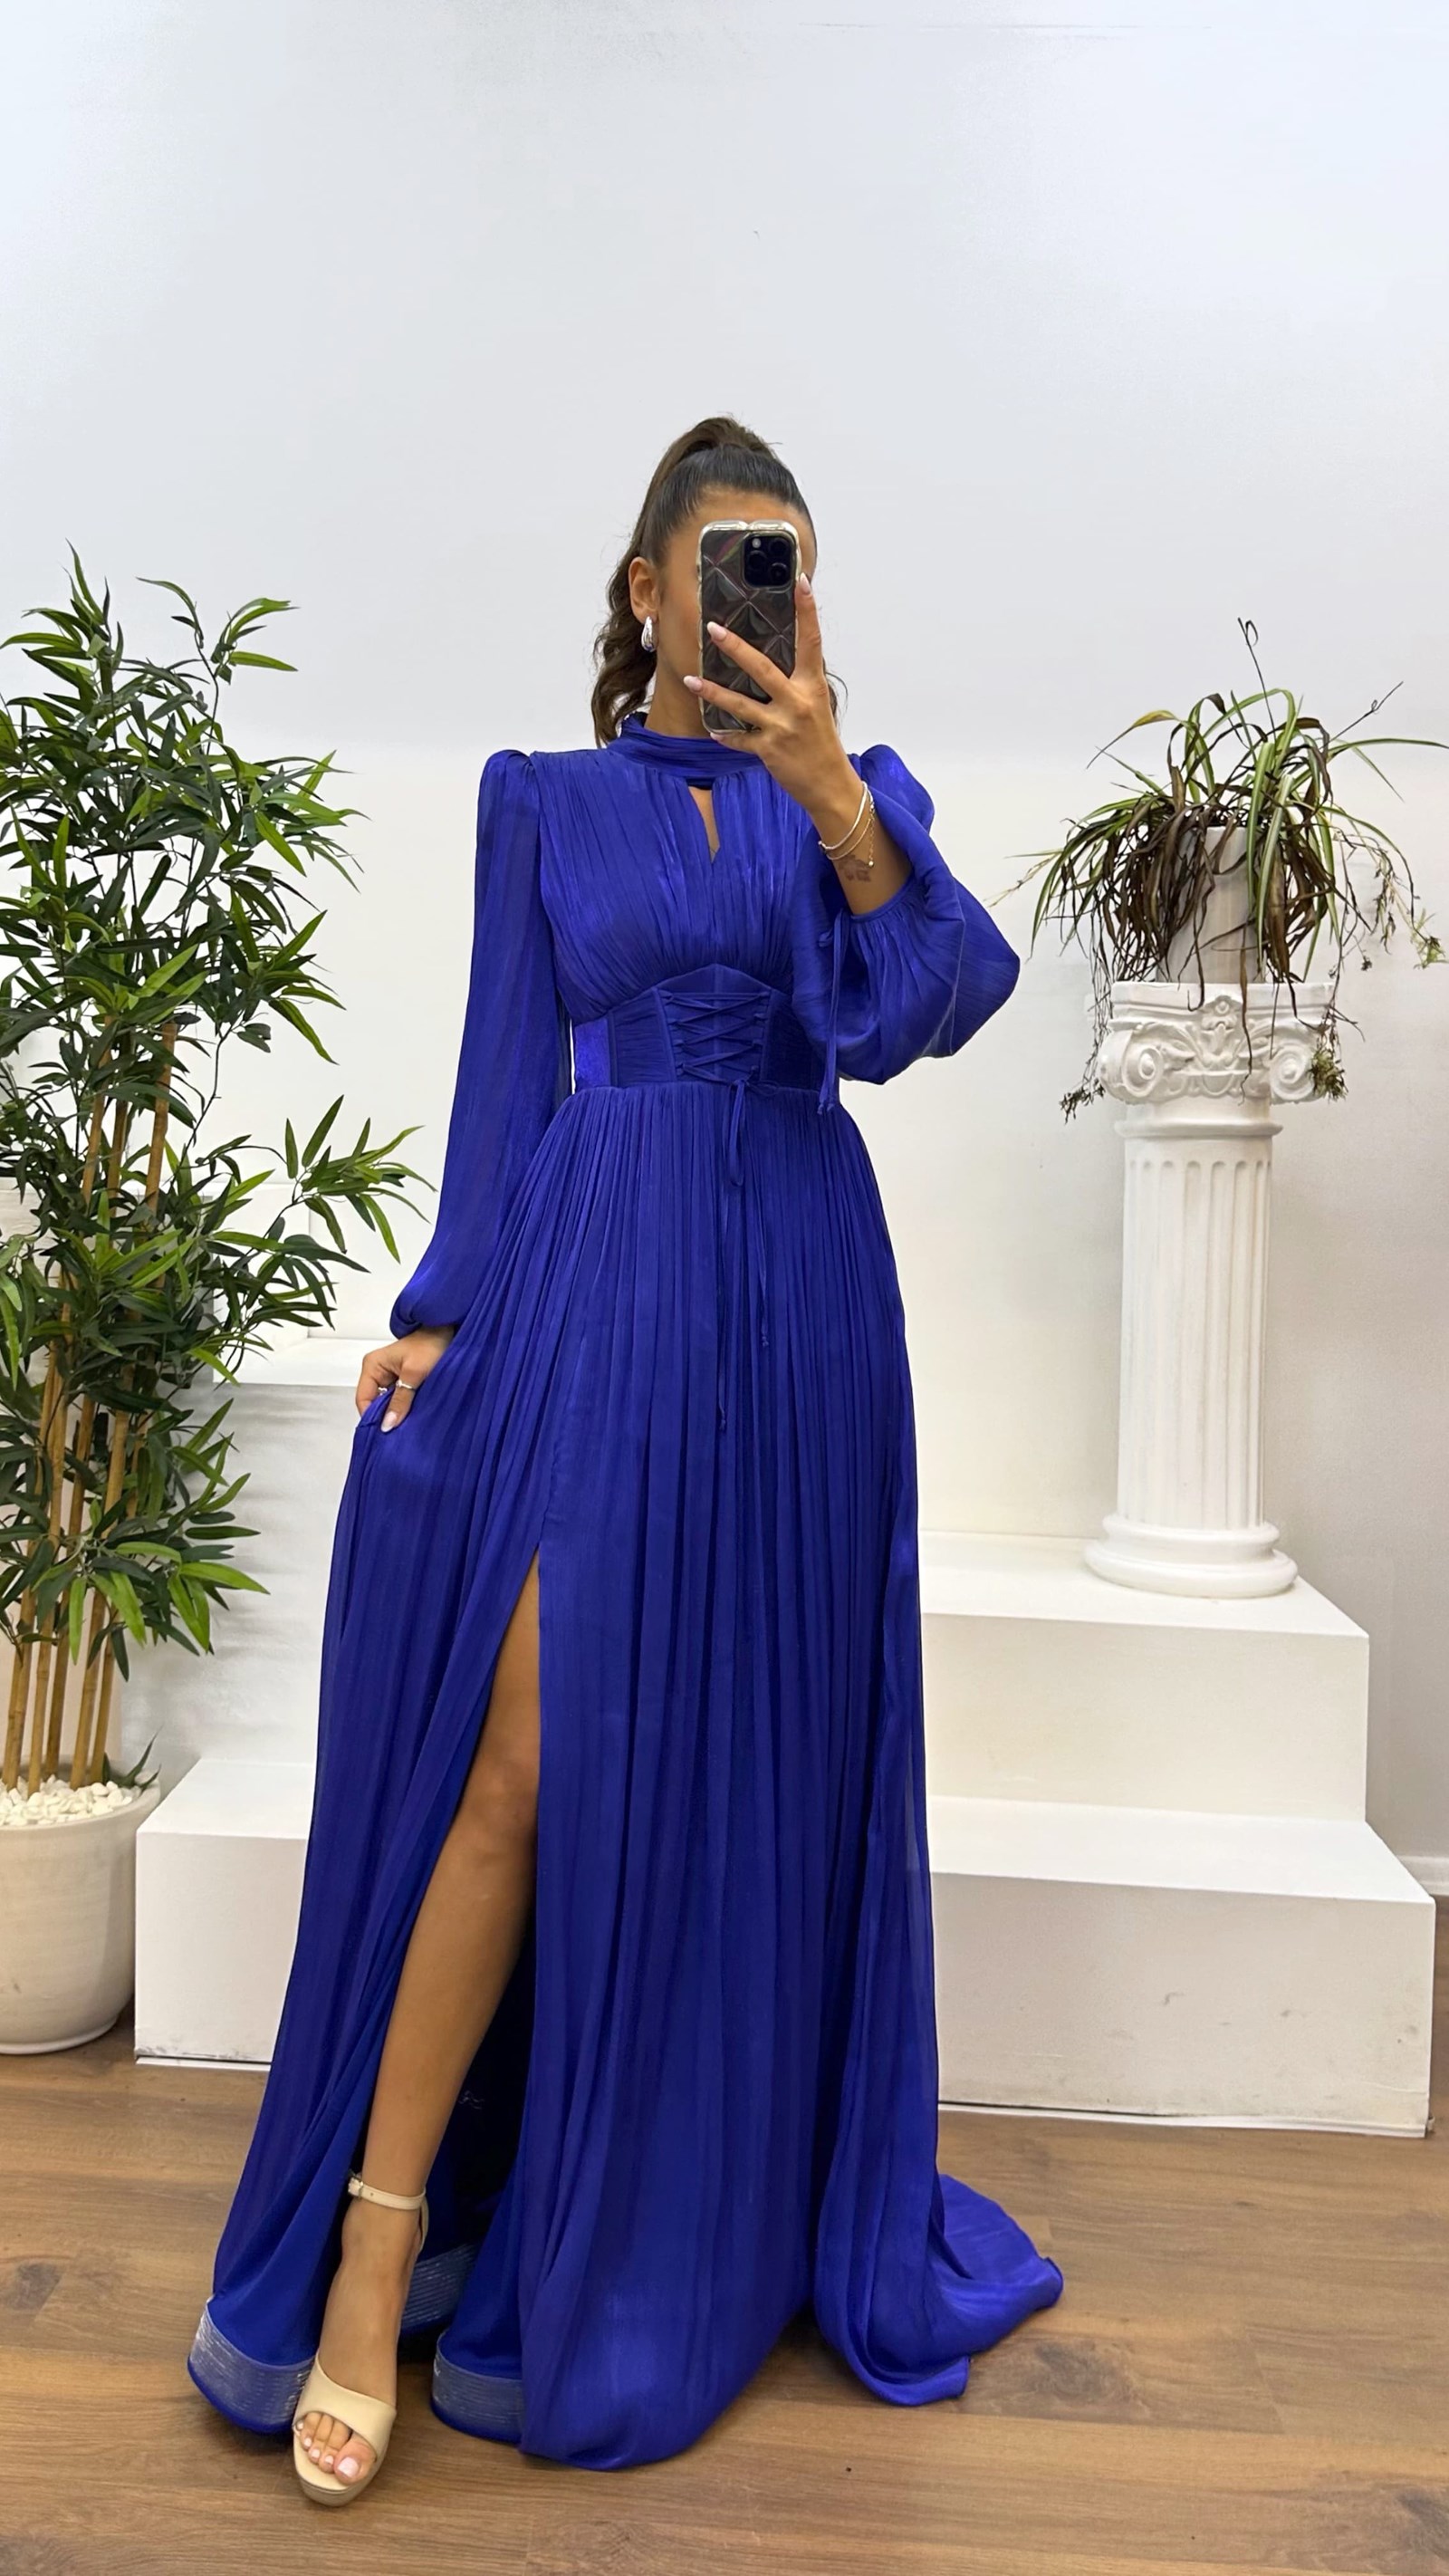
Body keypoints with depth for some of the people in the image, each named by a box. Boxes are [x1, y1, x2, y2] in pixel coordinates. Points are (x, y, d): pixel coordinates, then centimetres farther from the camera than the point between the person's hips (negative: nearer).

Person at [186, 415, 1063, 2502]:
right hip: (590, 1279, -1)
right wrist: (450, 1308, -5)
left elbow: (947, 1000, -7)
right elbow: (508, 1071, 5)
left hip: (792, 1293, 2)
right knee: (526, 1754, -9)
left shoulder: (854, 785, 12)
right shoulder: (542, 798, 10)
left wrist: (827, 791, -20)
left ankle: (697, 2226, 27)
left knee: (745, 1756, 7)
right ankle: (384, 2225, 6)